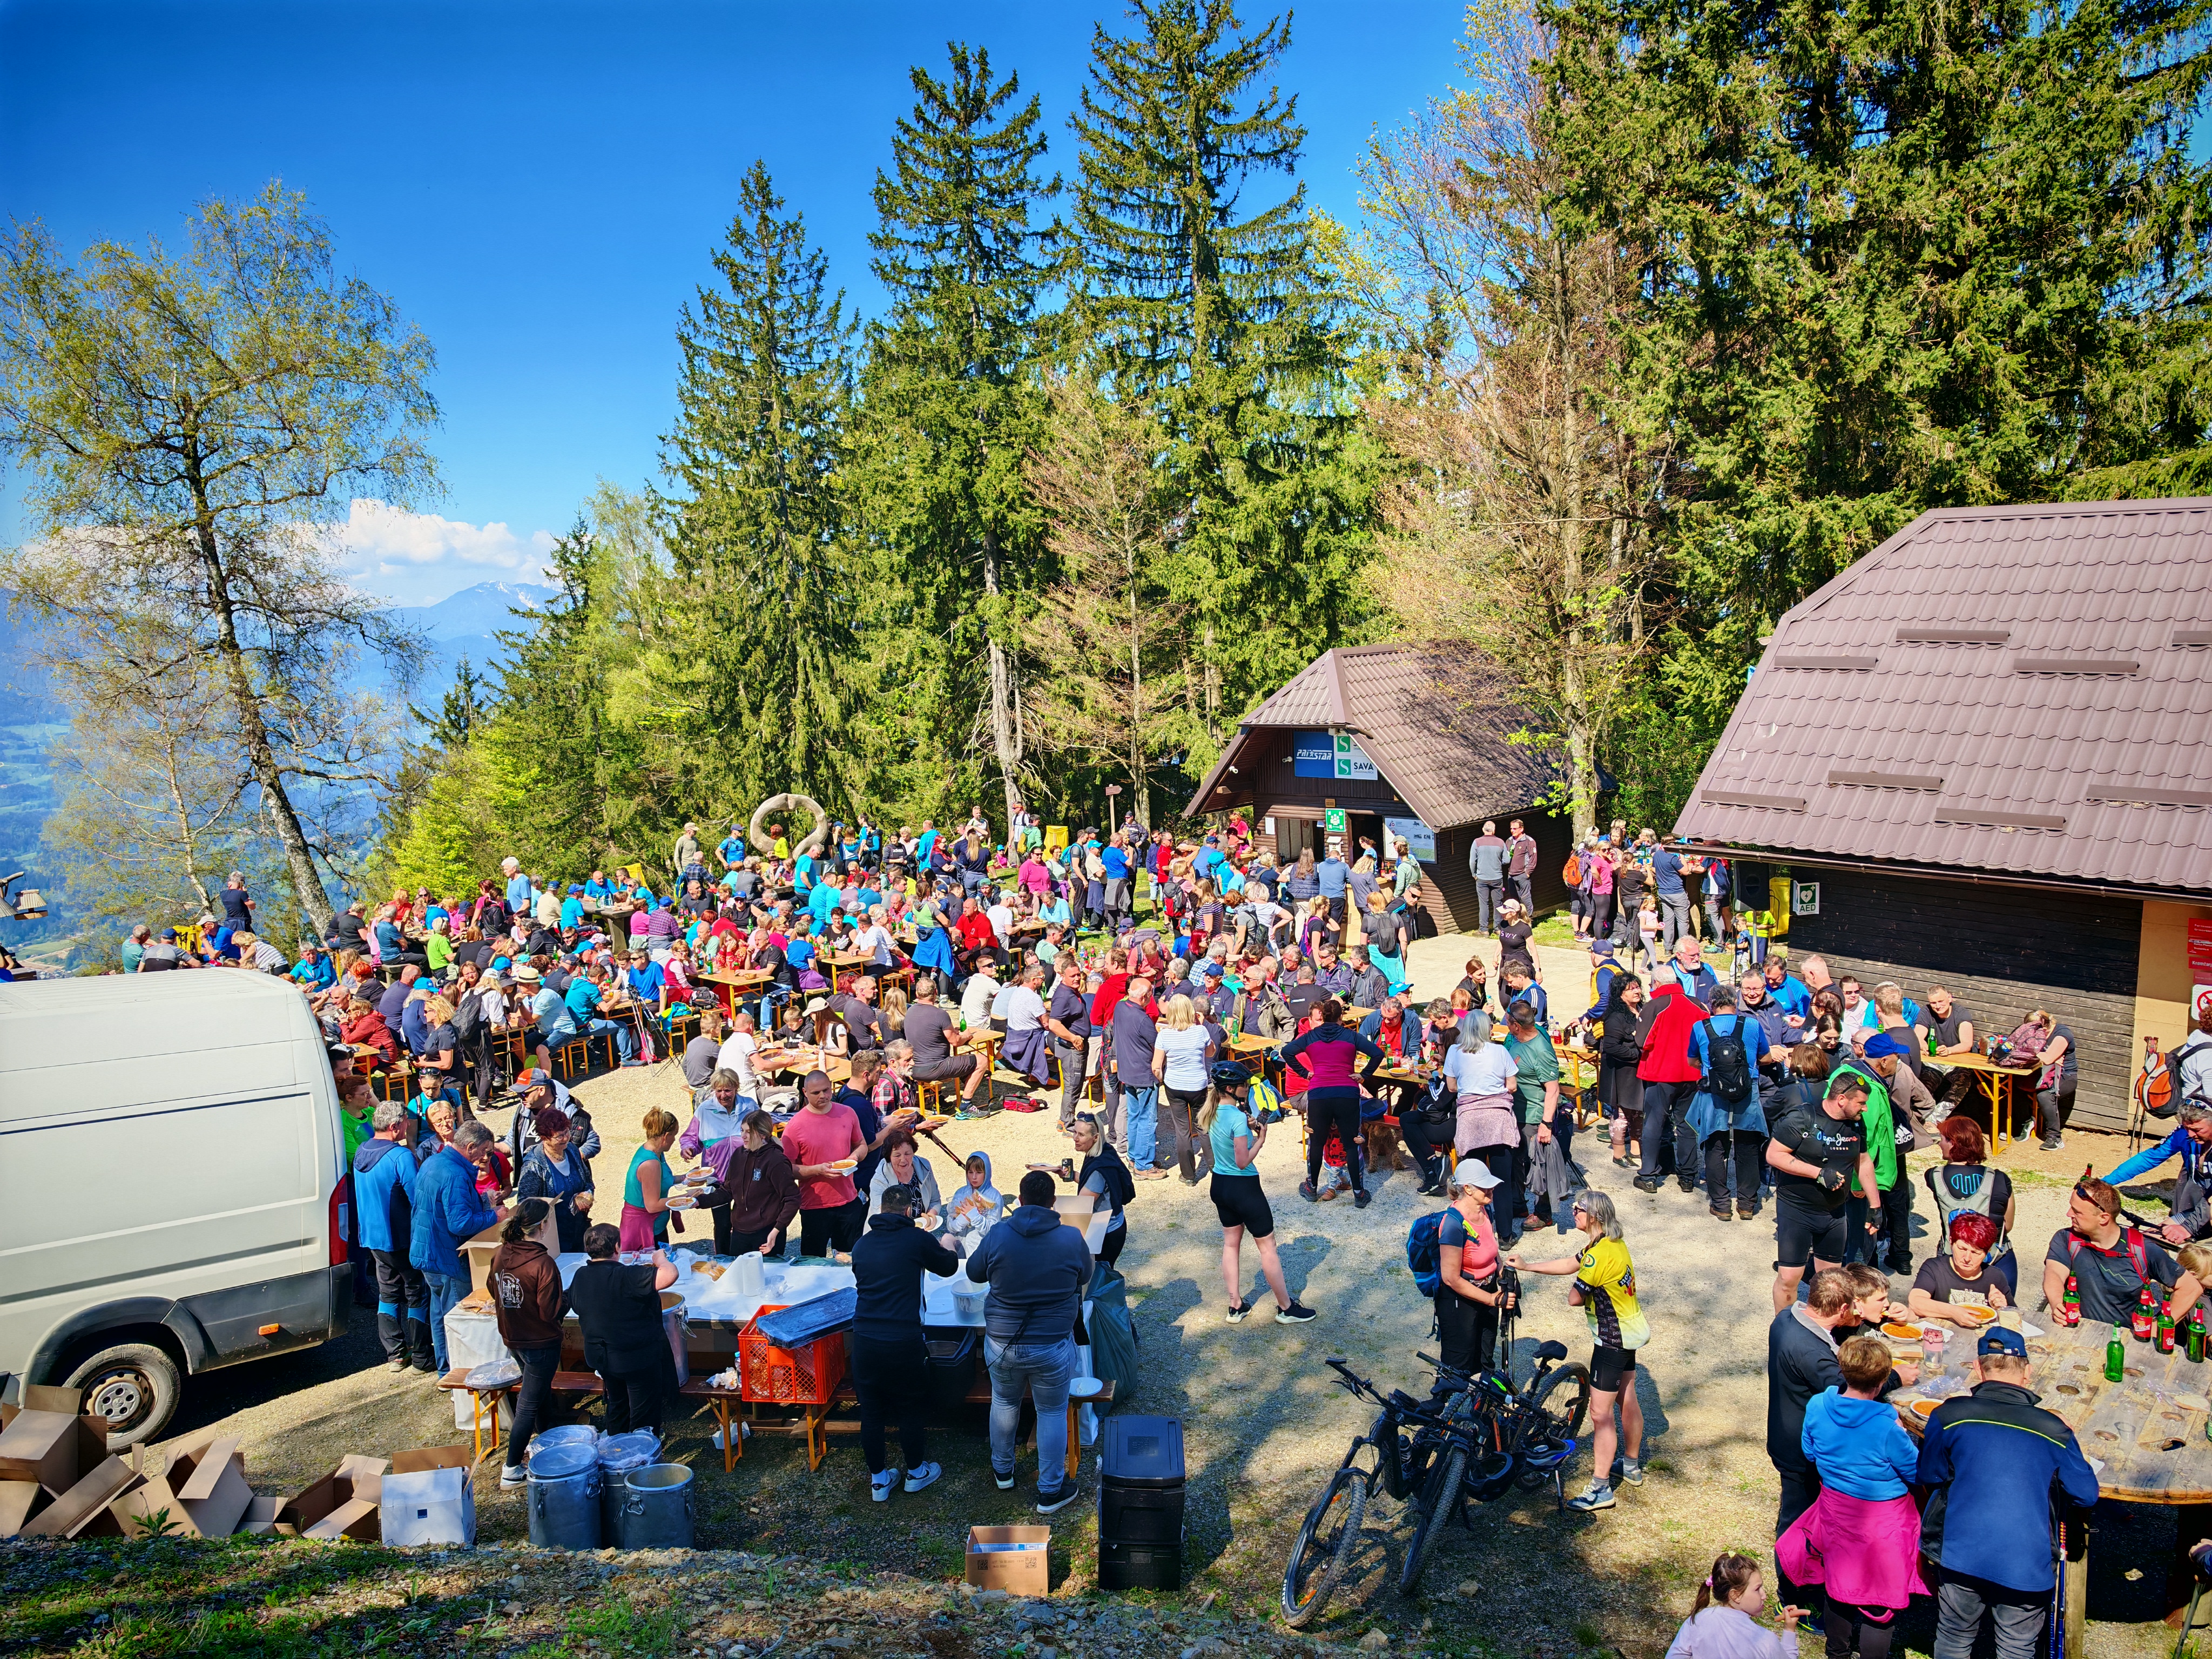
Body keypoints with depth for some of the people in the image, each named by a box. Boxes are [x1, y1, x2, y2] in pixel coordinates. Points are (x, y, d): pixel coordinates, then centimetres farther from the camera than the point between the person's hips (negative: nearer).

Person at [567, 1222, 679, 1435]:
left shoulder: (580, 1276, -7)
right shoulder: (625, 1277, -30)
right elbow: (670, 1275, -42)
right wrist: (660, 1259, -19)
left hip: (598, 1355, 8)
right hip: (637, 1359, -7)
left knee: (617, 1405, 28)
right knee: (644, 1416, 10)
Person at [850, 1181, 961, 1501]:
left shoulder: (862, 1245, 5)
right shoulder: (918, 1240, -7)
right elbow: (948, 1267, 10)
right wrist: (947, 1247, 33)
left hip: (864, 1342, 4)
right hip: (903, 1341, -4)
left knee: (871, 1413, 16)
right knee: (912, 1410, 17)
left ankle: (879, 1480, 29)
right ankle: (916, 1472, 34)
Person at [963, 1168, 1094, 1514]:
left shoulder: (998, 1235, -12)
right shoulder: (1072, 1239, -13)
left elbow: (974, 1273, 5)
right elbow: (1085, 1278, 6)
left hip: (1001, 1343, 2)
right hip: (1053, 1347, -1)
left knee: (1004, 1402, 26)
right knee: (1053, 1413, 16)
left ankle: (1003, 1471, 45)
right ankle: (1050, 1492, 26)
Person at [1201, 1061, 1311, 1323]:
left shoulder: (1212, 1112, -1)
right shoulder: (1238, 1117, -25)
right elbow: (1243, 1162, -24)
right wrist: (1260, 1139, -12)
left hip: (1220, 1184, 8)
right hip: (1244, 1187, -8)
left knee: (1231, 1243, 18)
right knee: (1268, 1246, 6)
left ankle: (1236, 1306, 25)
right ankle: (1286, 1308, 18)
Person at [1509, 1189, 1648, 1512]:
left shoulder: (1599, 1255, -28)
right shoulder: (1615, 1242, 3)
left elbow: (1574, 1297, -21)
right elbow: (1570, 1263, 13)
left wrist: (1582, 1285, 1)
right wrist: (1526, 1266, 13)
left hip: (1612, 1339, -10)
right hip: (1630, 1330, 10)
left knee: (1601, 1413, -3)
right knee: (1627, 1400, 22)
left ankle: (1601, 1489, 3)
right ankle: (1631, 1467, 38)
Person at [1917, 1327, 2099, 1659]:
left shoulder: (1950, 1415, -6)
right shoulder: (2054, 1429, -4)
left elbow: (1929, 1477, 6)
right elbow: (2087, 1495, 7)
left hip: (1963, 1555, 0)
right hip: (2026, 1566, 0)